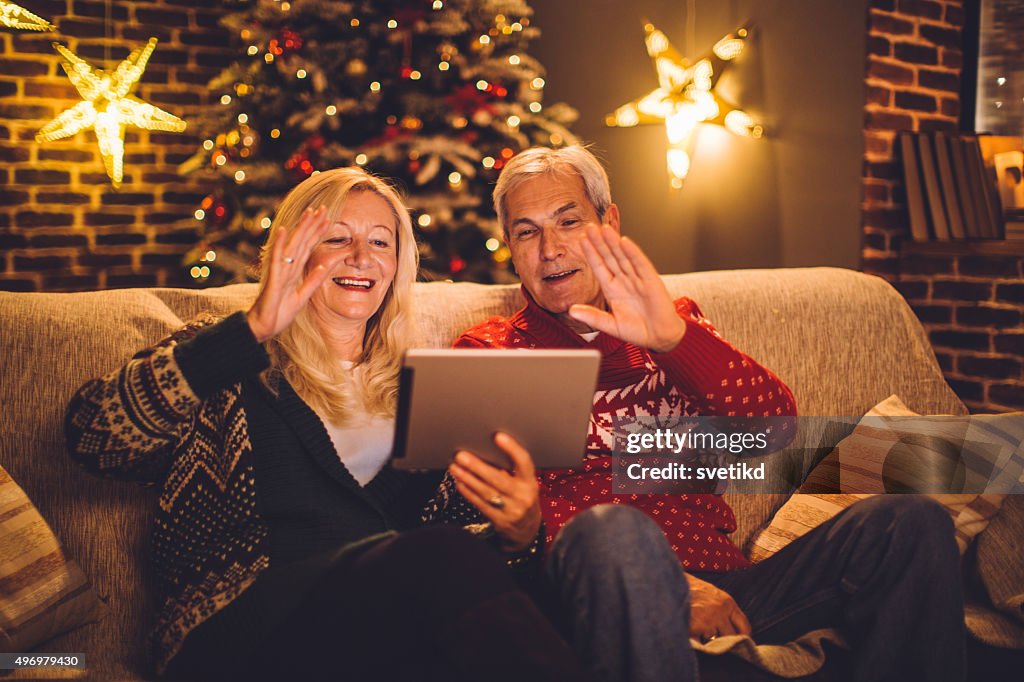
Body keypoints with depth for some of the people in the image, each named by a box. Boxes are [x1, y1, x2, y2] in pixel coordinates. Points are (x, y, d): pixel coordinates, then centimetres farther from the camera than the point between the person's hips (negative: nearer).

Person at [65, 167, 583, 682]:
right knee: (440, 557, -33)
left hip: (395, 615, 3)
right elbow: (92, 435, -5)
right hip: (237, 628, -2)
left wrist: (515, 532, -5)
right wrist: (252, 332, -12)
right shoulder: (228, 362, 13)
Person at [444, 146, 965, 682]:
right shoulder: (487, 351, 11)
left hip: (722, 586, 4)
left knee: (909, 521, -17)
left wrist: (671, 337, -16)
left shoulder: (677, 325, 20)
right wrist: (668, 584, -14)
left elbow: (775, 425, 3)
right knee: (614, 530, -38)